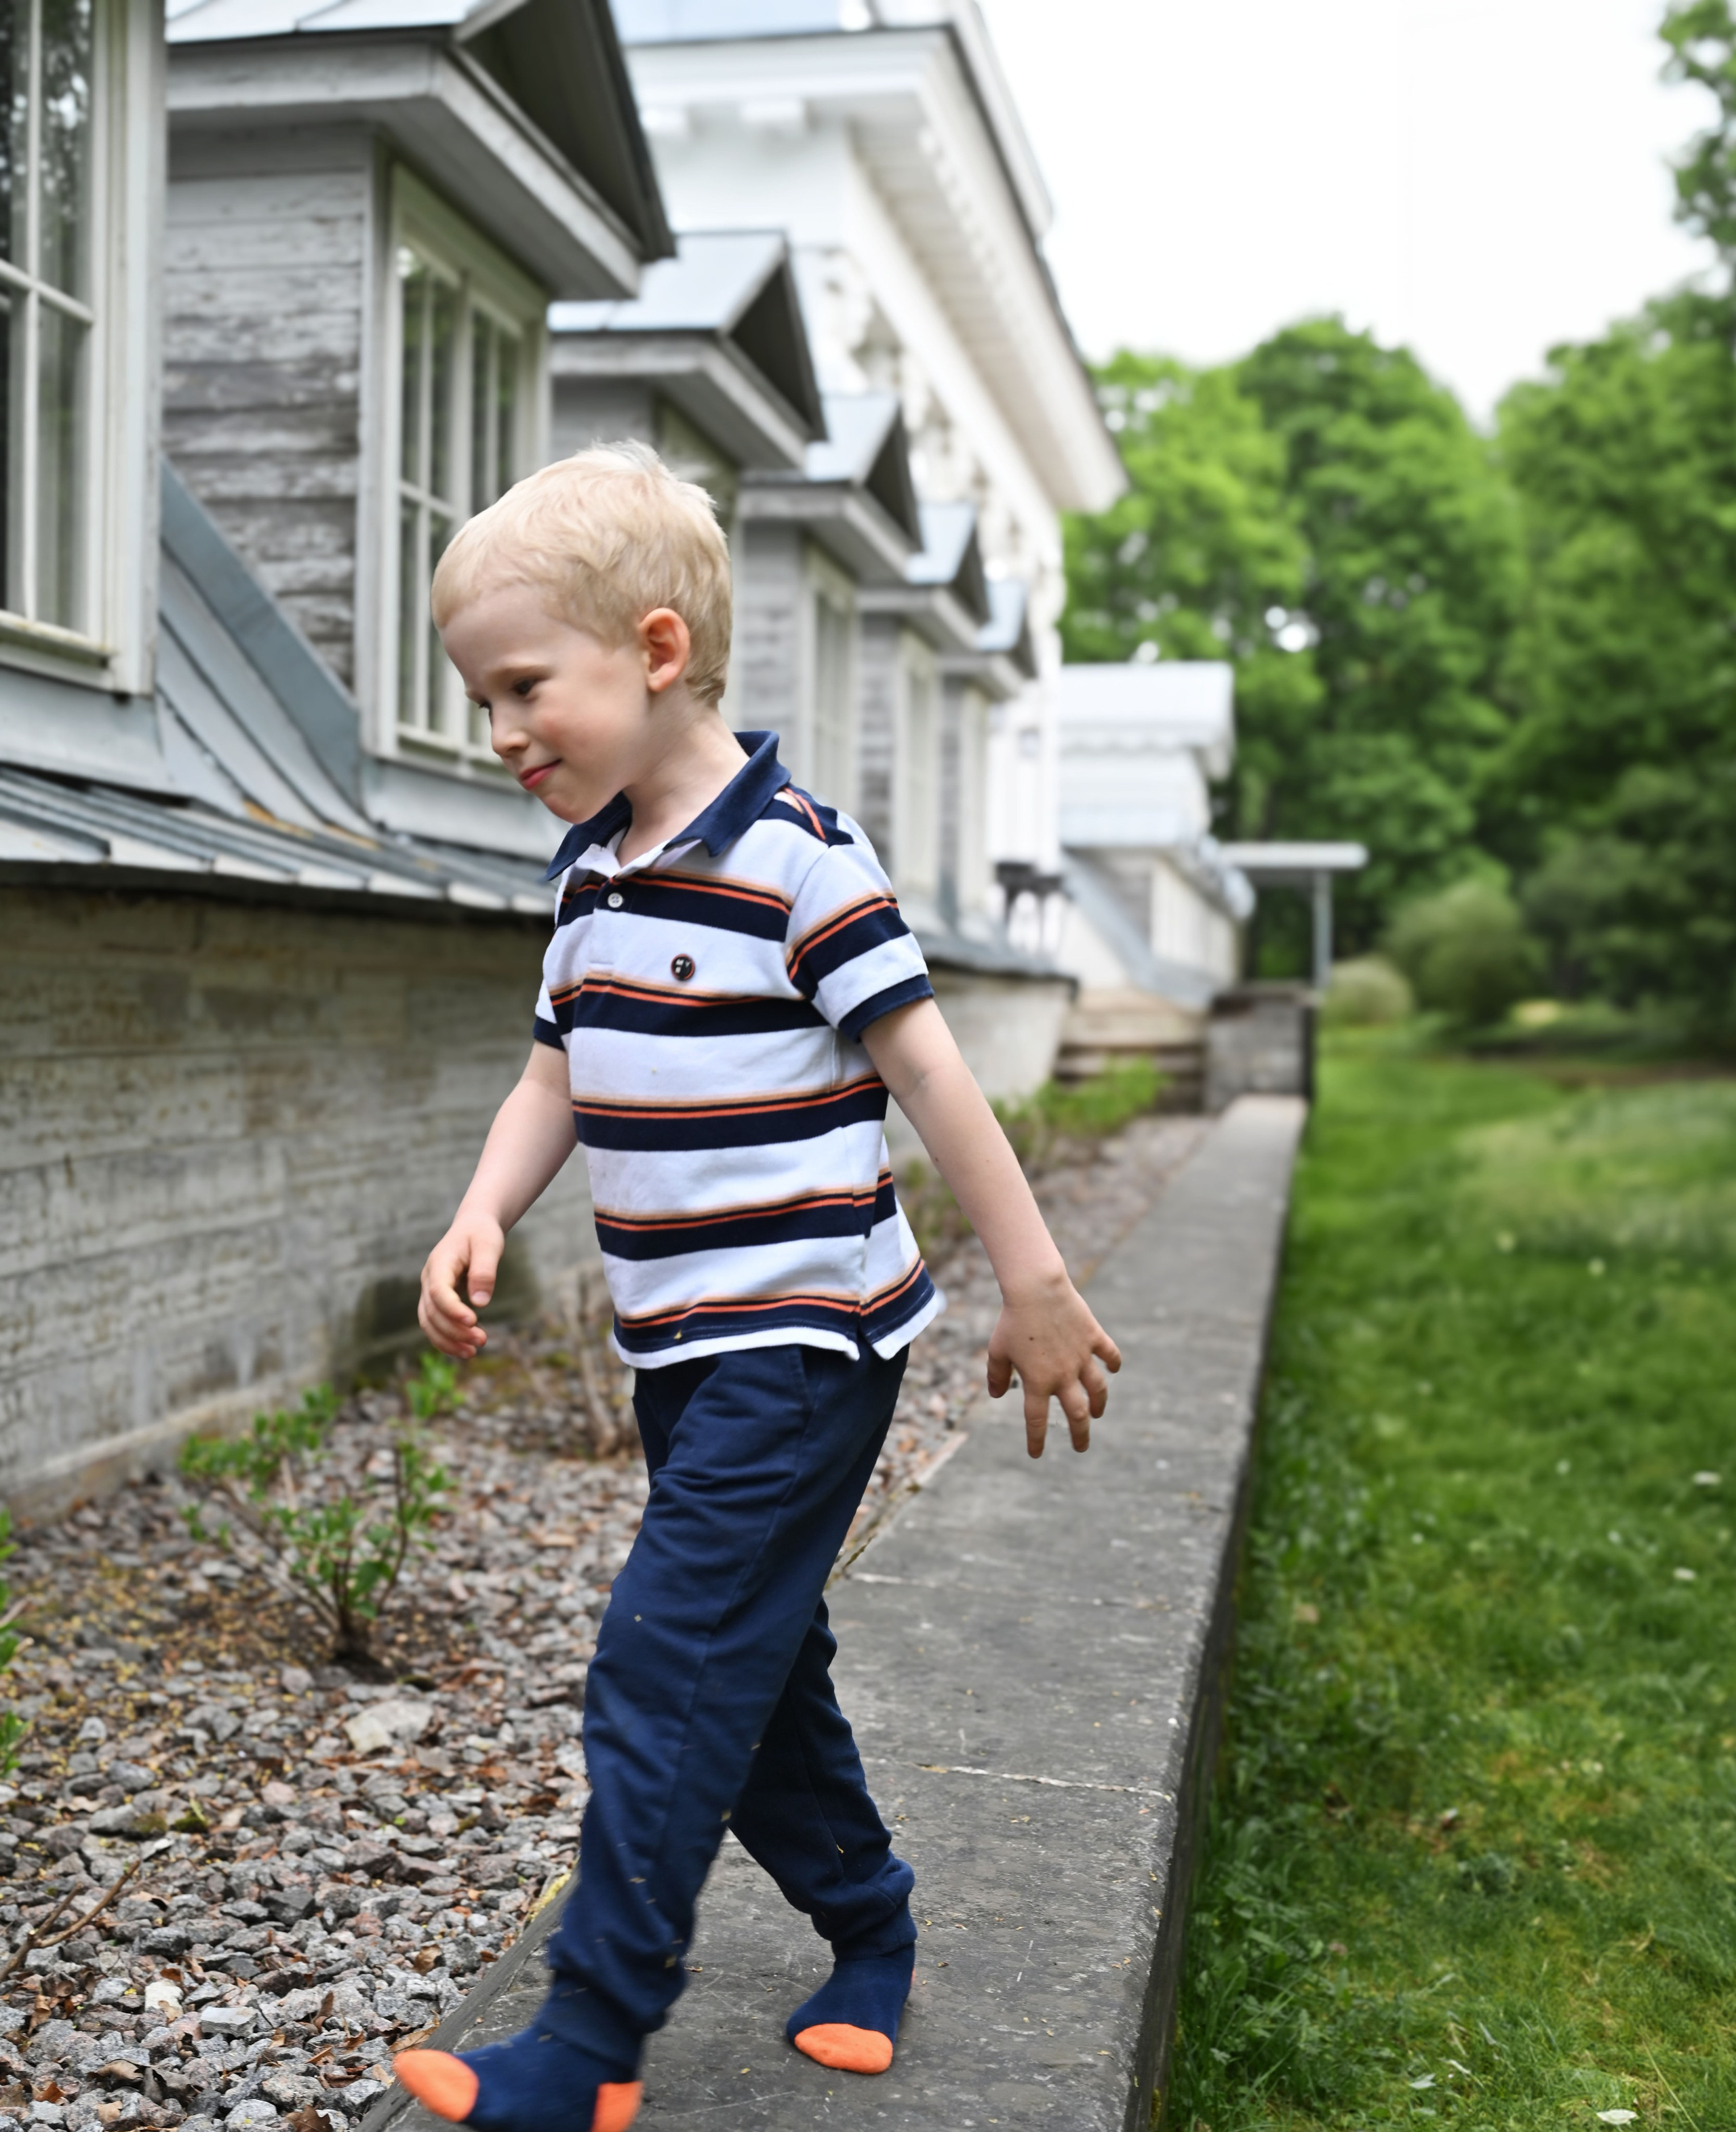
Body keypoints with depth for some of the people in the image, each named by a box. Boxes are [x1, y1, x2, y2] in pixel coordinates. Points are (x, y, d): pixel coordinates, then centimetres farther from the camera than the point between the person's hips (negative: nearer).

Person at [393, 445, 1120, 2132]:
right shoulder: (592, 874, 8)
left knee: (667, 1663, -9)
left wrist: (1035, 1289, -13)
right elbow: (558, 1071, 14)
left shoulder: (796, 858, -16)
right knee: (755, 1661, 16)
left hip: (801, 1341, -8)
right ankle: (865, 1925, 35)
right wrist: (482, 1219, -3)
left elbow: (926, 1070, -15)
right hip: (681, 1349, 8)